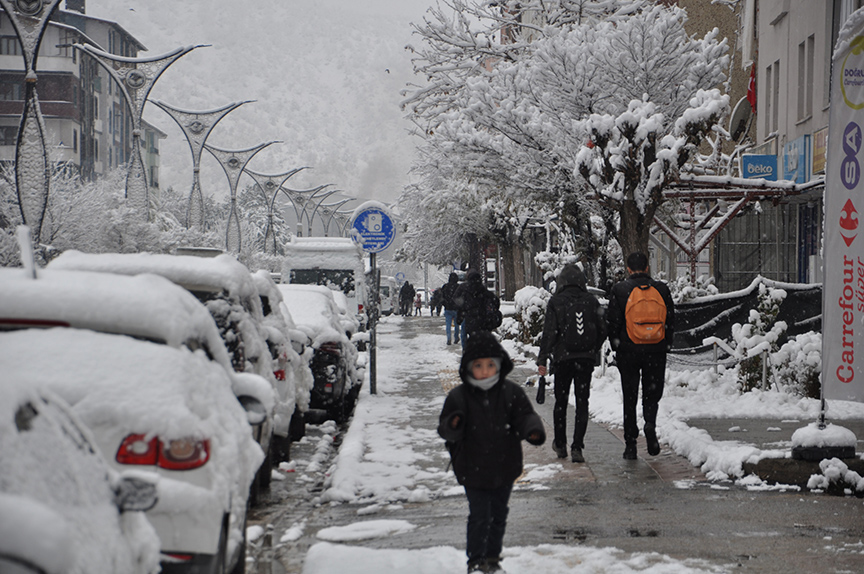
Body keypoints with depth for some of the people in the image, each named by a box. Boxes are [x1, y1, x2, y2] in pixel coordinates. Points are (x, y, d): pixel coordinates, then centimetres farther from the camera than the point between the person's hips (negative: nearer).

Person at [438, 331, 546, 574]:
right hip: (473, 469, -2)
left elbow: (525, 416, -3)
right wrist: (453, 425, -30)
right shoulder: (458, 397, -9)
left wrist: (534, 431, -25)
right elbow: (445, 430, -6)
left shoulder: (511, 392, -5)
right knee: (480, 516, -2)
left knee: (498, 515, 14)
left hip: (504, 467, 2)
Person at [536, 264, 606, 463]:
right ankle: (577, 448, -6)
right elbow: (602, 331, 4)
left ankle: (560, 444, 23)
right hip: (587, 358, 1)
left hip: (563, 357, -1)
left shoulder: (556, 302, -6)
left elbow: (549, 333, -10)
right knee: (582, 402, 3)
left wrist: (542, 359, -8)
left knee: (561, 402, 14)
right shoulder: (591, 301, 2)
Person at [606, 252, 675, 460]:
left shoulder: (620, 290, -3)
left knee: (630, 398, 7)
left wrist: (617, 347, 9)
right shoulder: (661, 289, 4)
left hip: (628, 351, -1)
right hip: (656, 351, 1)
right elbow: (671, 321, 6)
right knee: (652, 395, 13)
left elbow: (612, 322, -3)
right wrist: (665, 347, 14)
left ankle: (630, 445, 7)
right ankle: (650, 424, -16)